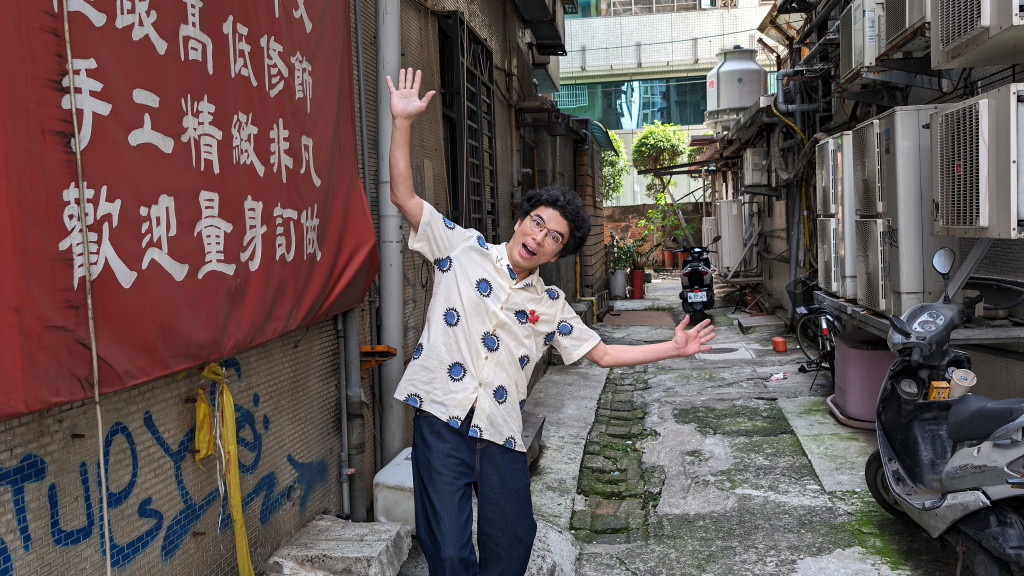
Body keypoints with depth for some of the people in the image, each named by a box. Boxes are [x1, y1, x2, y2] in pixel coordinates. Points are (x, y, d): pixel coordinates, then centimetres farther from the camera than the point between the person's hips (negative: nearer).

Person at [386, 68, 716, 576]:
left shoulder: (551, 305, 12)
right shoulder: (463, 249, 3)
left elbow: (602, 353, 17)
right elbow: (403, 196, -2)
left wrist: (674, 347, 12)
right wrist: (403, 122, -11)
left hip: (501, 435, 4)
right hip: (443, 420, -4)